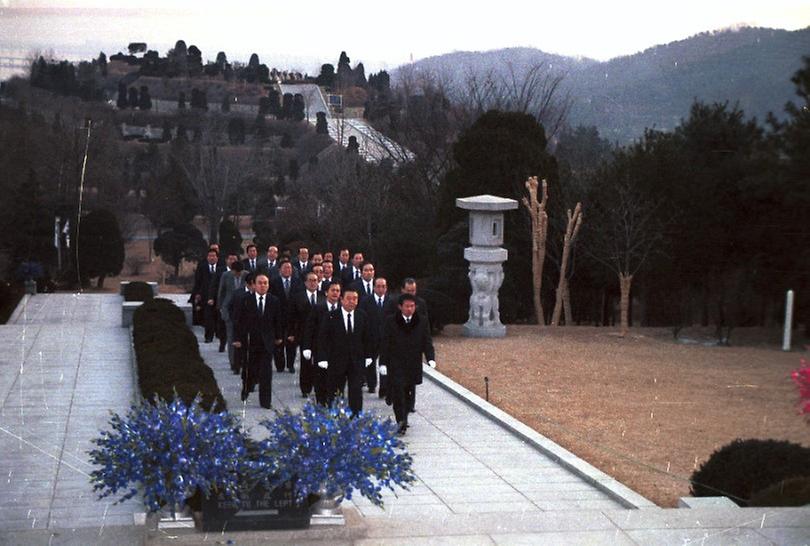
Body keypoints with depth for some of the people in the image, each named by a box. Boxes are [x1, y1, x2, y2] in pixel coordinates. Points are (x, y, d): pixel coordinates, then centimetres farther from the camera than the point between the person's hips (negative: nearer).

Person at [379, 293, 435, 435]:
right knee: (398, 391, -13)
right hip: (395, 365, -2)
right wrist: (383, 363, -4)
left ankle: (403, 419, 21)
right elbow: (385, 344, 1)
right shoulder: (391, 322, 0)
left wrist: (431, 358, -11)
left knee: (408, 394, 7)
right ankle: (401, 421, -15)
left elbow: (427, 343, 5)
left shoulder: (422, 323, 5)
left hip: (413, 366, 2)